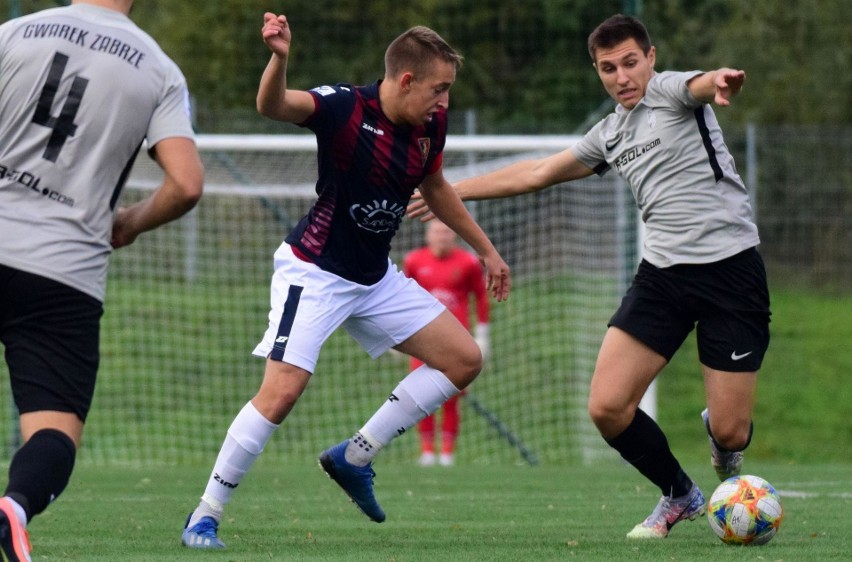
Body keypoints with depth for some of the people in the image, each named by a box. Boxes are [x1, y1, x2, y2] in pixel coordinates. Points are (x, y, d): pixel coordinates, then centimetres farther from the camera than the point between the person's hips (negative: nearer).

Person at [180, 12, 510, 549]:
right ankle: (205, 516, -8)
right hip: (315, 271, -8)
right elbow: (273, 106, -39)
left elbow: (436, 188, 19)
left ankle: (354, 458, 12)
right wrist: (280, 58, -60)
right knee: (283, 389, -21)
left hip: (376, 278, 8)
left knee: (464, 359, 5)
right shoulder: (344, 108, -21)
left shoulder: (430, 125, -1)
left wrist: (486, 250, 25)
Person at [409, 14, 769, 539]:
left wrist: (723, 80, -53)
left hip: (730, 266, -6)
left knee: (729, 432, -7)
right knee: (608, 406, -7)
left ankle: (721, 440, 33)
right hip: (663, 273, 6)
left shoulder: (671, 91, -2)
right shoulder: (610, 134, 17)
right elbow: (538, 172, 30)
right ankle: (680, 496, 18)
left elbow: (705, 84, -27)